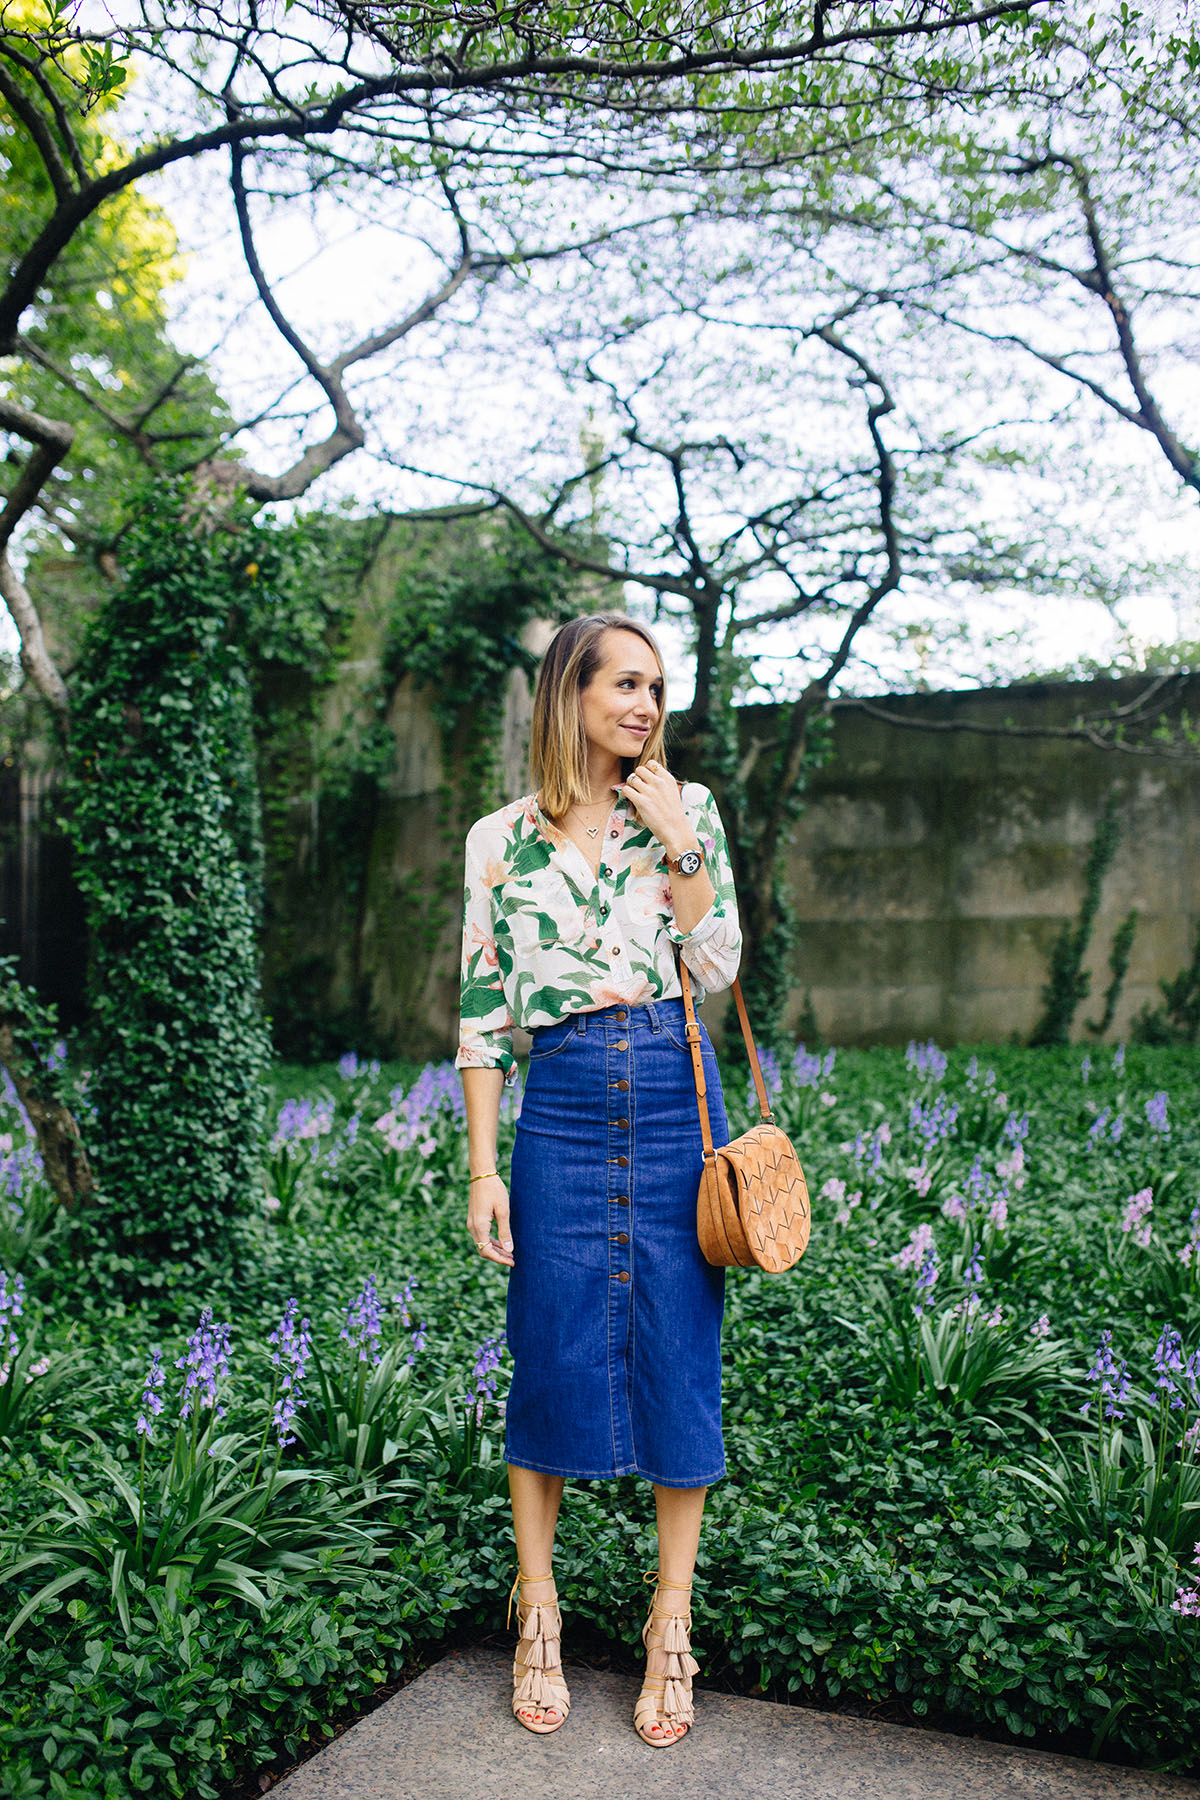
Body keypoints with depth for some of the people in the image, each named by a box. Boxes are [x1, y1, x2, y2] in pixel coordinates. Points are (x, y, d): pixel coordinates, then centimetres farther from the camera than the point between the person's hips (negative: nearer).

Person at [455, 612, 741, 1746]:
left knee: (679, 1356, 5)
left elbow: (715, 968, -1)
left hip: (676, 1099, 1)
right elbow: (483, 1011, 4)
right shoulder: (501, 838, 5)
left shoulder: (686, 810, 6)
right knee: (553, 1360, 5)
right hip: (561, 1105, 0)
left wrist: (680, 845, -9)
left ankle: (670, 1624, 21)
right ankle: (538, 1616, 24)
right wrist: (482, 1166, -1)